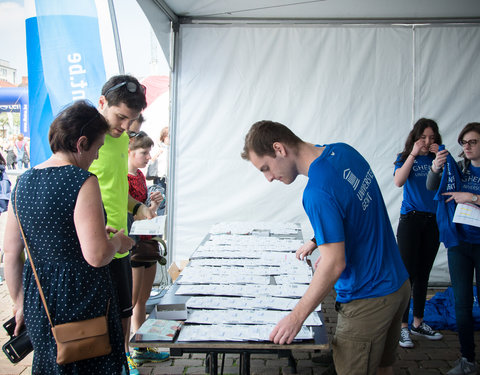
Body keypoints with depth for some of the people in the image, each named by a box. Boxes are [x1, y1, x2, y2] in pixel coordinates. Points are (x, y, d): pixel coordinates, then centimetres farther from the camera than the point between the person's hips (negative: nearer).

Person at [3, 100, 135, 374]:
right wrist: (117, 241, -5)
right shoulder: (83, 181, -18)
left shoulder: (24, 182, 4)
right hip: (82, 302, -7)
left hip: (38, 303, 7)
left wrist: (20, 302, 19)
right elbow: (97, 256, -26)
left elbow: (11, 253, 9)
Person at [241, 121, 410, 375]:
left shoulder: (318, 193, -27)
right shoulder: (344, 151, 0)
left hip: (368, 301, -9)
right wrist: (324, 243, 16)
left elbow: (335, 264, -27)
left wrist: (296, 317, -19)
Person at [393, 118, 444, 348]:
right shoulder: (405, 158, 3)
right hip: (411, 219, -3)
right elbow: (398, 181, -15)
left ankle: (418, 322, 23)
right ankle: (402, 326, 1)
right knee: (407, 274, -5)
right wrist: (413, 154, -17)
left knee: (423, 275, 11)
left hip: (433, 221, 4)